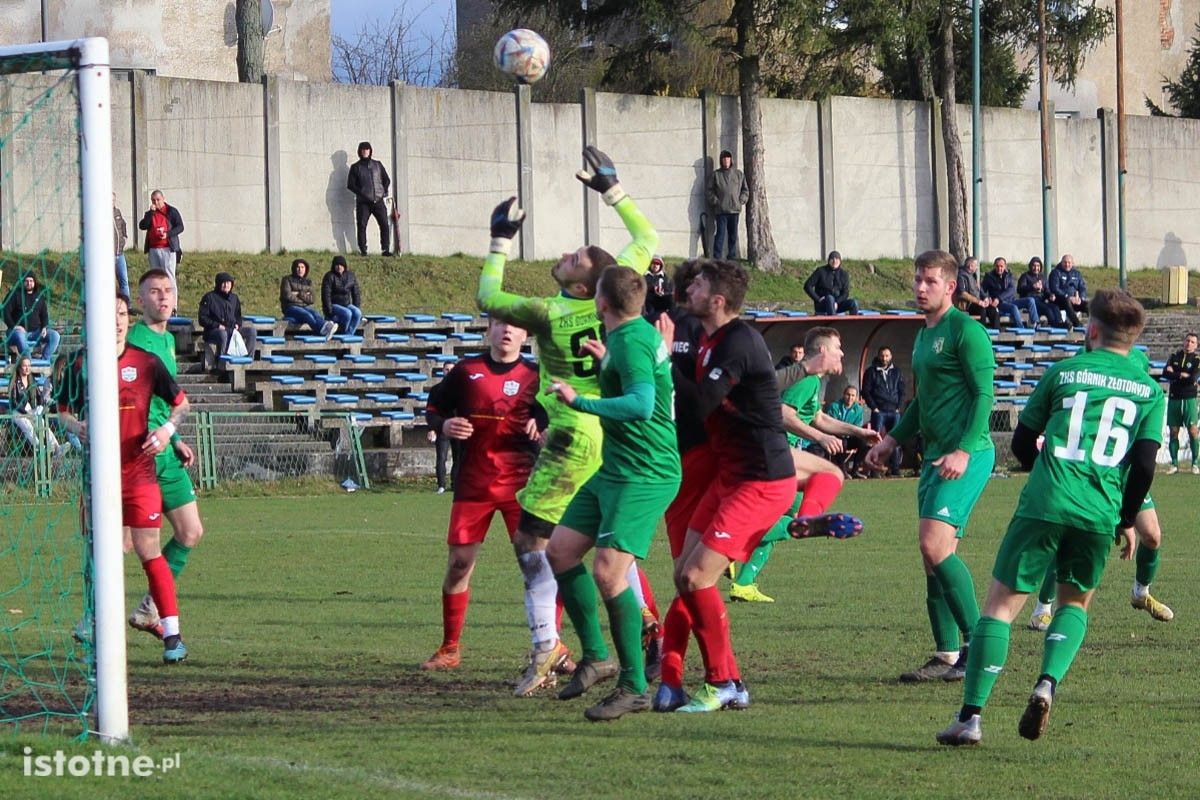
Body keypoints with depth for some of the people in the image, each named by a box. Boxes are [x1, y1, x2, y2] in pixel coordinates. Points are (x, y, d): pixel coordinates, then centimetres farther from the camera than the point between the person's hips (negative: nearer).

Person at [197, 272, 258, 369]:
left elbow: (238, 316, 29)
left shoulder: (234, 298, 20)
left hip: (232, 329, 6)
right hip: (214, 331, -6)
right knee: (223, 334, -41)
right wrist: (217, 325, -15)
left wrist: (238, 324, 5)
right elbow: (202, 318, -2)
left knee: (252, 331, -15)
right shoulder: (209, 298, 2)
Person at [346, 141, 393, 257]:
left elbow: (387, 180, 20)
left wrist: (384, 191, 2)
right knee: (362, 225, -7)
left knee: (384, 224, -7)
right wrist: (361, 193, -10)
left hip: (378, 200, 2)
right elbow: (350, 184, 2)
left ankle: (385, 249, -3)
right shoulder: (355, 167, 7)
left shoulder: (377, 165, 15)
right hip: (363, 202, -2)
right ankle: (363, 250, -3)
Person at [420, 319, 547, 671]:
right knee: (459, 562, 1)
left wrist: (540, 428, -13)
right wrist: (444, 425, -6)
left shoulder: (533, 377, 4)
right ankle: (450, 648, 13)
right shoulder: (467, 371, 7)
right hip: (472, 482, 1)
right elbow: (433, 407, 16)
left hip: (520, 482, -1)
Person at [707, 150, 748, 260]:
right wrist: (715, 202, -6)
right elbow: (710, 190, 6)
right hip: (721, 210, -2)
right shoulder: (716, 174, 5)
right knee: (720, 233, -8)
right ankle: (717, 257, -8)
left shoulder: (739, 174, 10)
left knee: (733, 235, 7)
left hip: (735, 209, 2)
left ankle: (732, 256, 16)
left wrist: (741, 201, 1)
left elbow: (745, 190, 14)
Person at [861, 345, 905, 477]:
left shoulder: (897, 372, 13)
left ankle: (895, 469, -1)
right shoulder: (871, 372, 4)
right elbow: (866, 391, 1)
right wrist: (874, 407, -6)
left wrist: (899, 407, 1)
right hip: (879, 411, -2)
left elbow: (902, 391, 13)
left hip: (894, 412, 2)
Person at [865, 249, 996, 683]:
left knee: (935, 545, -19)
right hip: (935, 453, 9)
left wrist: (963, 450, -23)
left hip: (967, 455, -9)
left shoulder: (966, 331, -9)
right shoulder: (924, 334, 19)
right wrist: (892, 439, 24)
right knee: (934, 554, 6)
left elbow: (984, 394, -15)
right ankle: (947, 655, 10)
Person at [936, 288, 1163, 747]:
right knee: (1075, 602, 23)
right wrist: (1127, 522, 15)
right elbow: (1144, 466, 2)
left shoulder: (1063, 372, 11)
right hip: (1100, 514, 1)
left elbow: (1023, 443, 16)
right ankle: (1048, 683, -3)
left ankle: (970, 716, -7)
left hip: (1043, 505, -1)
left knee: (1002, 604, 3)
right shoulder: (1150, 391, 11)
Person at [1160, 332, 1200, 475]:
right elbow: (1165, 373, -2)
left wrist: (1175, 375, -6)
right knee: (1173, 432, 2)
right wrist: (1182, 375, -12)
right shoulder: (1174, 356, 12)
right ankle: (1174, 464, 8)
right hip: (1174, 398, 3)